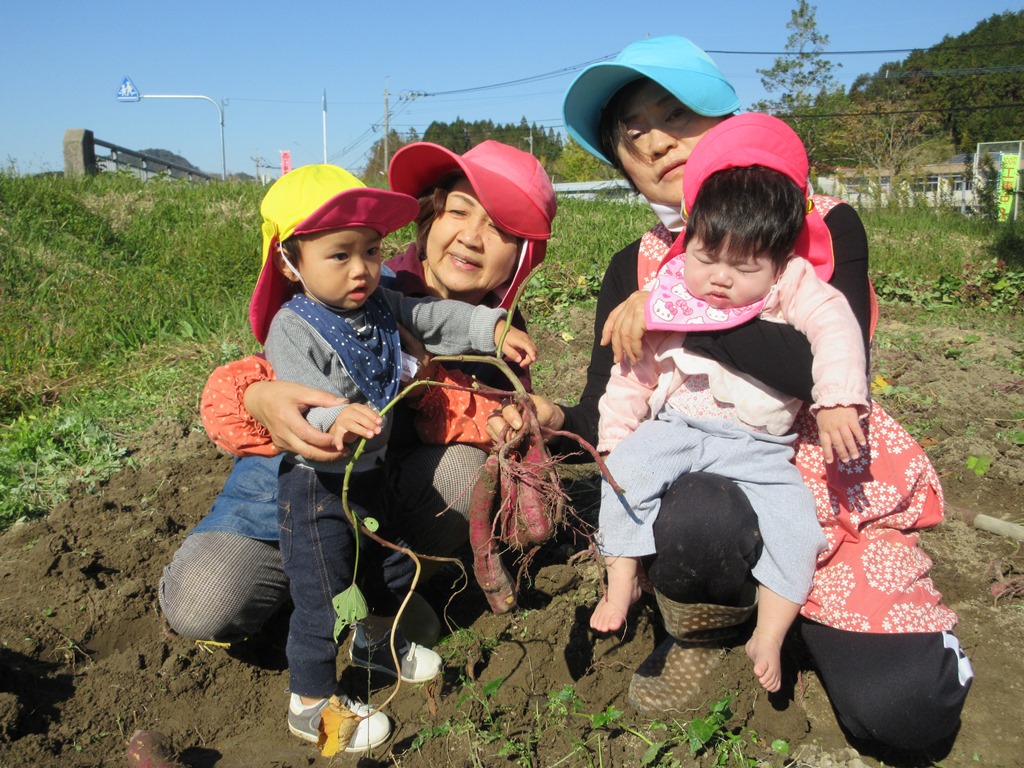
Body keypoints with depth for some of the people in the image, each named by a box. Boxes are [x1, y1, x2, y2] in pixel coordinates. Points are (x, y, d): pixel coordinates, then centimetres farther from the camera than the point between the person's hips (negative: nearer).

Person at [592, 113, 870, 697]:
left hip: (760, 447, 0)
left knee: (794, 518, -18)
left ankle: (769, 637, -2)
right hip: (675, 429, 1)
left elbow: (835, 328, -18)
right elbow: (634, 377, 5)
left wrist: (837, 402, -33)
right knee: (629, 471, -23)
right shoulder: (667, 302, 0)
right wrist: (615, 440, 0)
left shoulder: (793, 286, -3)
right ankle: (622, 583, -5)